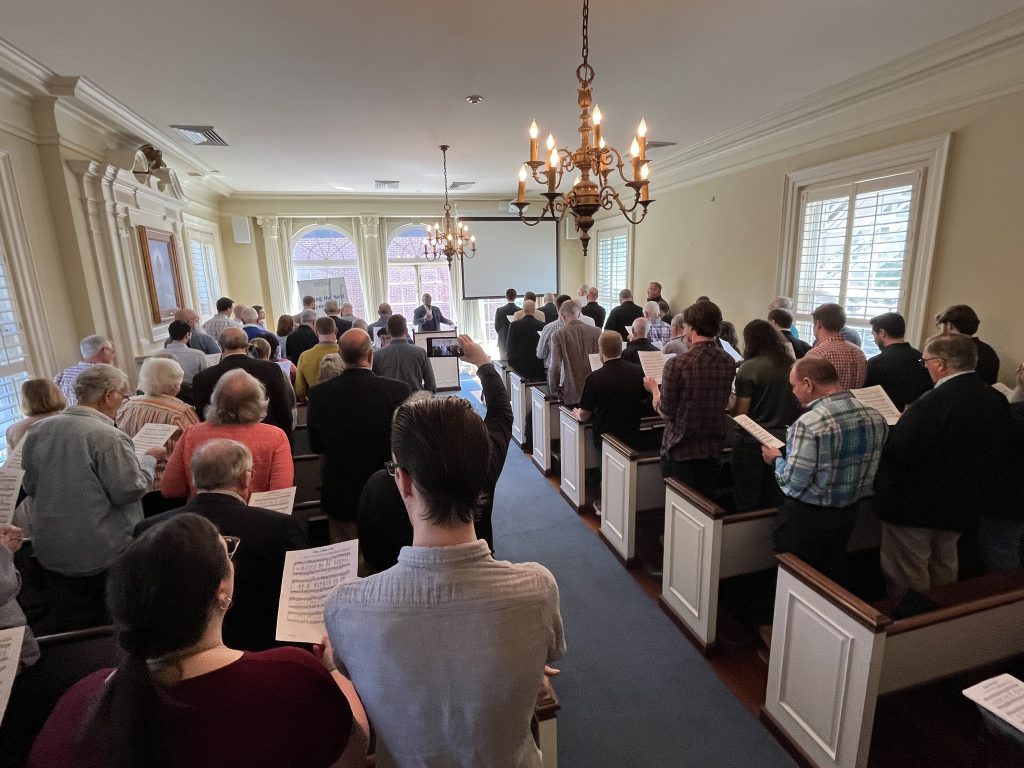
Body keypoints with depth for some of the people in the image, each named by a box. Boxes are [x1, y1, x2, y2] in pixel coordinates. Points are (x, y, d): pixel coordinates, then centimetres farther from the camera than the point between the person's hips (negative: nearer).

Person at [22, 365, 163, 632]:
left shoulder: (39, 430, -2)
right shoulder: (109, 437, -24)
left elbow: (30, 486, 10)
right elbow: (130, 490, -19)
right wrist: (149, 460, -4)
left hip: (51, 551, 6)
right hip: (103, 554, -5)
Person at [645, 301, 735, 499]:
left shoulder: (677, 365, -21)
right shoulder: (728, 362, -4)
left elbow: (666, 412, -14)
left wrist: (654, 389, 5)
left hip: (681, 449, -5)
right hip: (713, 448, 5)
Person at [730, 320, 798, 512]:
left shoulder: (749, 367, -14)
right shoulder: (792, 365, 3)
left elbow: (740, 413, -15)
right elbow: (798, 404, 13)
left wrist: (732, 407, 4)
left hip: (752, 441, -5)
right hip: (784, 439, 6)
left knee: (747, 503, 7)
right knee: (775, 500, 16)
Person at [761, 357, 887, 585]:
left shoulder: (810, 423, -27)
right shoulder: (875, 417, -3)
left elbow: (794, 481, -24)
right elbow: (869, 467, 7)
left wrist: (777, 459, -6)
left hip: (806, 517, -7)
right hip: (848, 514, 7)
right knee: (834, 578, 24)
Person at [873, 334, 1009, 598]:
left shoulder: (934, 402, -28)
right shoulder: (997, 400, -2)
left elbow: (896, 454, -26)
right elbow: (998, 452, 10)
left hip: (916, 506, -8)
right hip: (962, 504, 9)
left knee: (907, 576, 9)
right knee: (944, 568, 27)